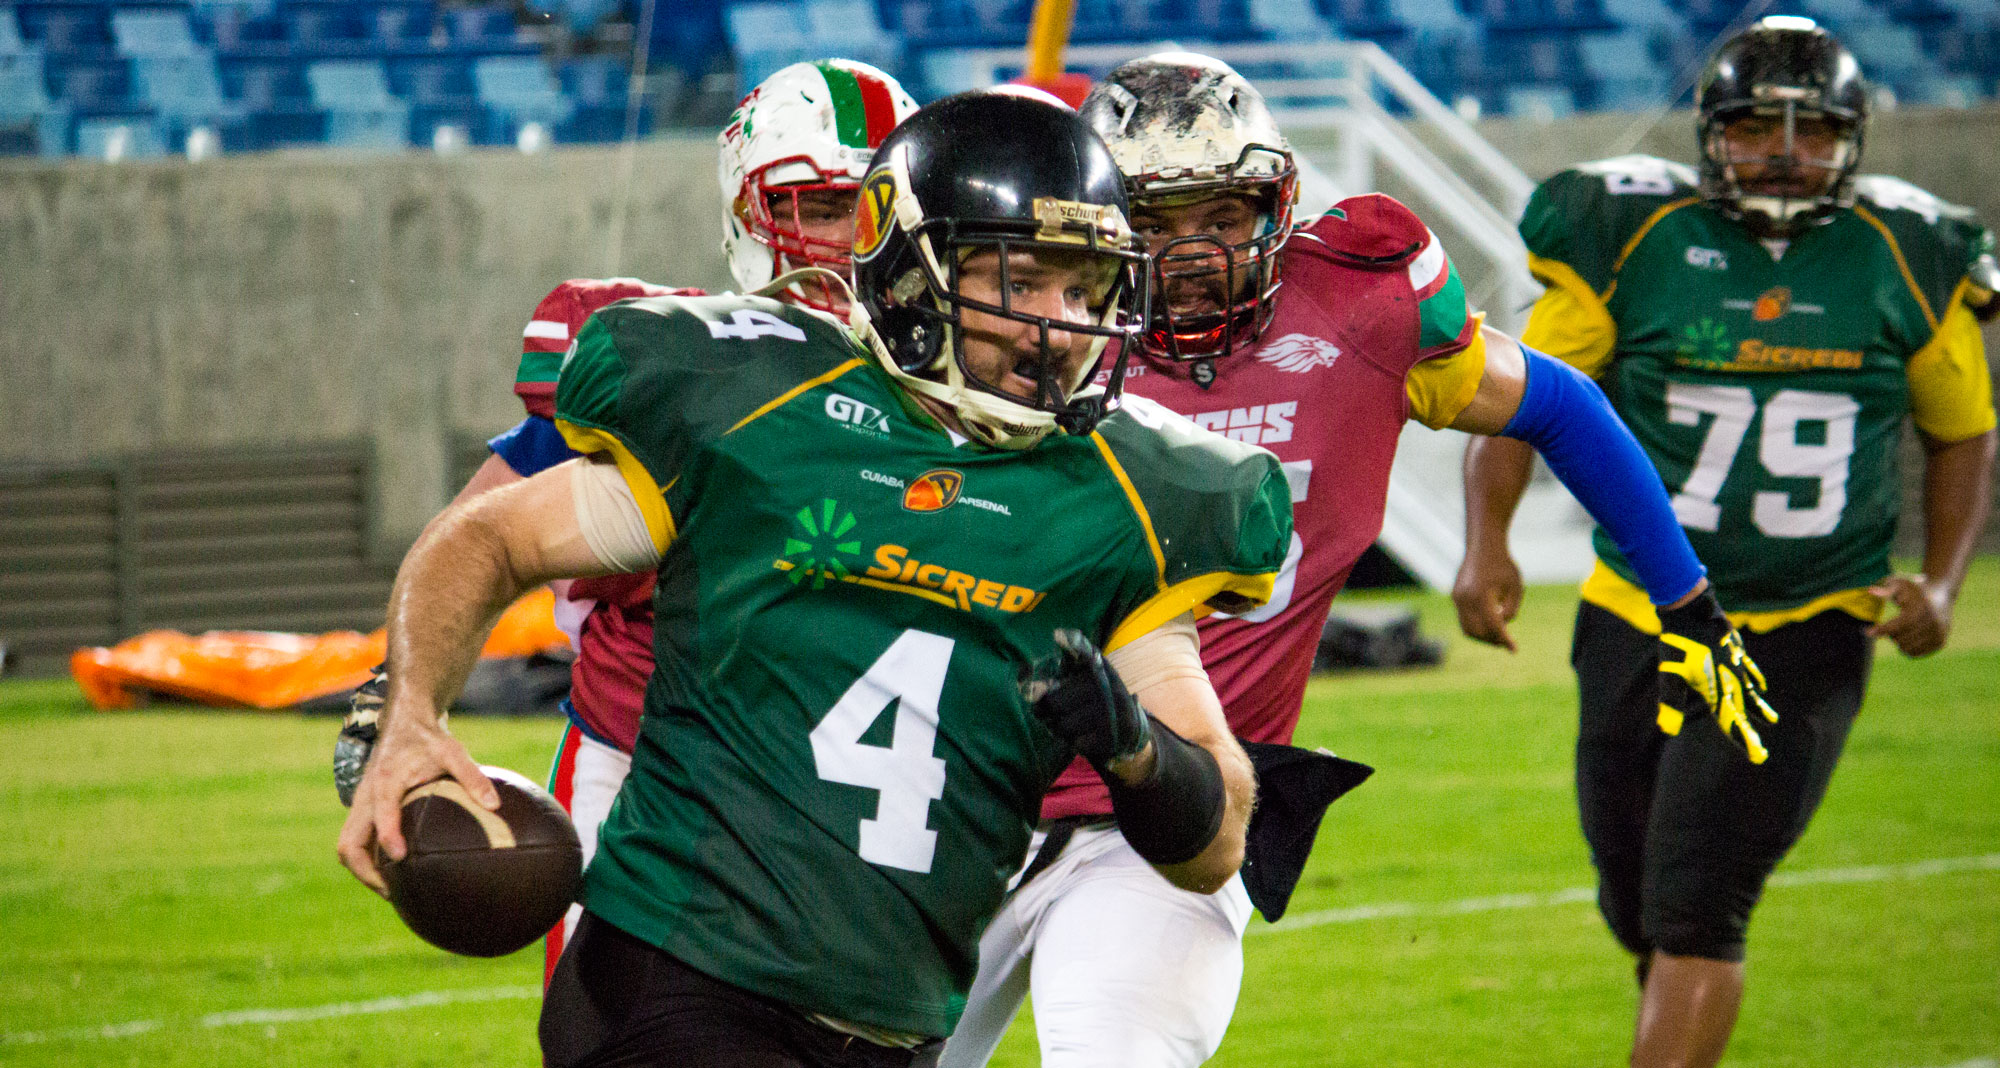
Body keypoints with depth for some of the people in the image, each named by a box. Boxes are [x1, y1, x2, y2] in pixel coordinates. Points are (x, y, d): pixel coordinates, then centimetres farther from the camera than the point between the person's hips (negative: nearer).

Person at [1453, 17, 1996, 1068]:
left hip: (1808, 637, -2)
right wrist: (1486, 543, -13)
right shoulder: (1633, 239, -4)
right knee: (1640, 908, 12)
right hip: (1640, 618, 2)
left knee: (1699, 904, -13)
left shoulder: (1906, 262, -1)